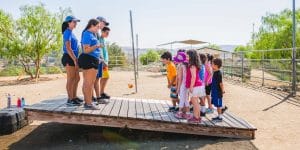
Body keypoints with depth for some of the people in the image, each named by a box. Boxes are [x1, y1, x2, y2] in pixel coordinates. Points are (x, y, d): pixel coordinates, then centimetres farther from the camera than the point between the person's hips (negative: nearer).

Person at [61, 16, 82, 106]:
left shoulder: (71, 33, 18)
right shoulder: (67, 32, -9)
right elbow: (68, 48, -18)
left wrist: (76, 59, 16)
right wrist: (75, 60, -21)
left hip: (73, 58, 9)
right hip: (69, 58, -9)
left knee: (77, 78, 12)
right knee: (71, 79, -5)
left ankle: (74, 97, 22)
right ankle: (70, 100, 1)